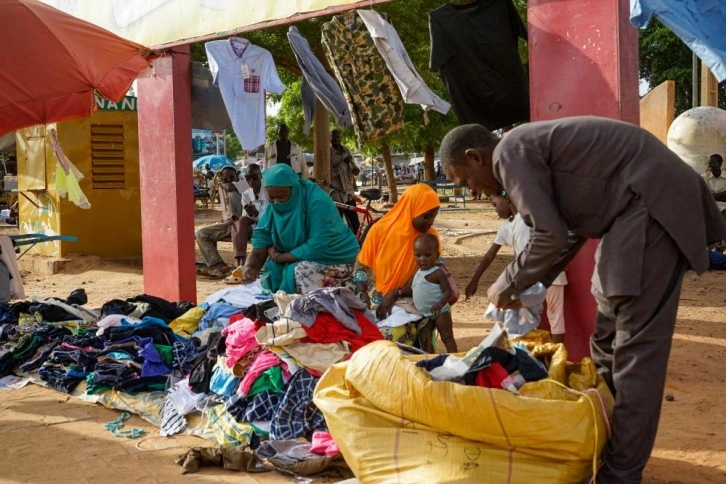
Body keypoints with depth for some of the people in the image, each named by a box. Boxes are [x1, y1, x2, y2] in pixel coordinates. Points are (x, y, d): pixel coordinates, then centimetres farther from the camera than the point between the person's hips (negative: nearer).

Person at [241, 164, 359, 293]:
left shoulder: (318, 202, -25)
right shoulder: (271, 210, -5)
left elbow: (318, 247, -27)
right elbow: (258, 251, -8)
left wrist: (280, 257, -18)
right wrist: (249, 268, -30)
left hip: (335, 260, -6)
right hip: (299, 258, 6)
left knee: (296, 273, -29)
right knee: (271, 270, -18)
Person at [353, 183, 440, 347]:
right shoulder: (380, 230, -5)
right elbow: (362, 266, 2)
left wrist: (396, 294, -16)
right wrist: (362, 293, -14)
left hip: (408, 301, 0)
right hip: (376, 299, 0)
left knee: (398, 333, -22)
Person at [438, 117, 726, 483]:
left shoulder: (509, 152, -14)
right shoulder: (526, 150, 16)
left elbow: (551, 237, -17)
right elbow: (570, 232, 22)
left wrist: (507, 285, -3)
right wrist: (534, 286, 19)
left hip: (653, 205, -11)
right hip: (636, 206, 11)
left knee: (636, 344, -8)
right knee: (607, 333, 16)